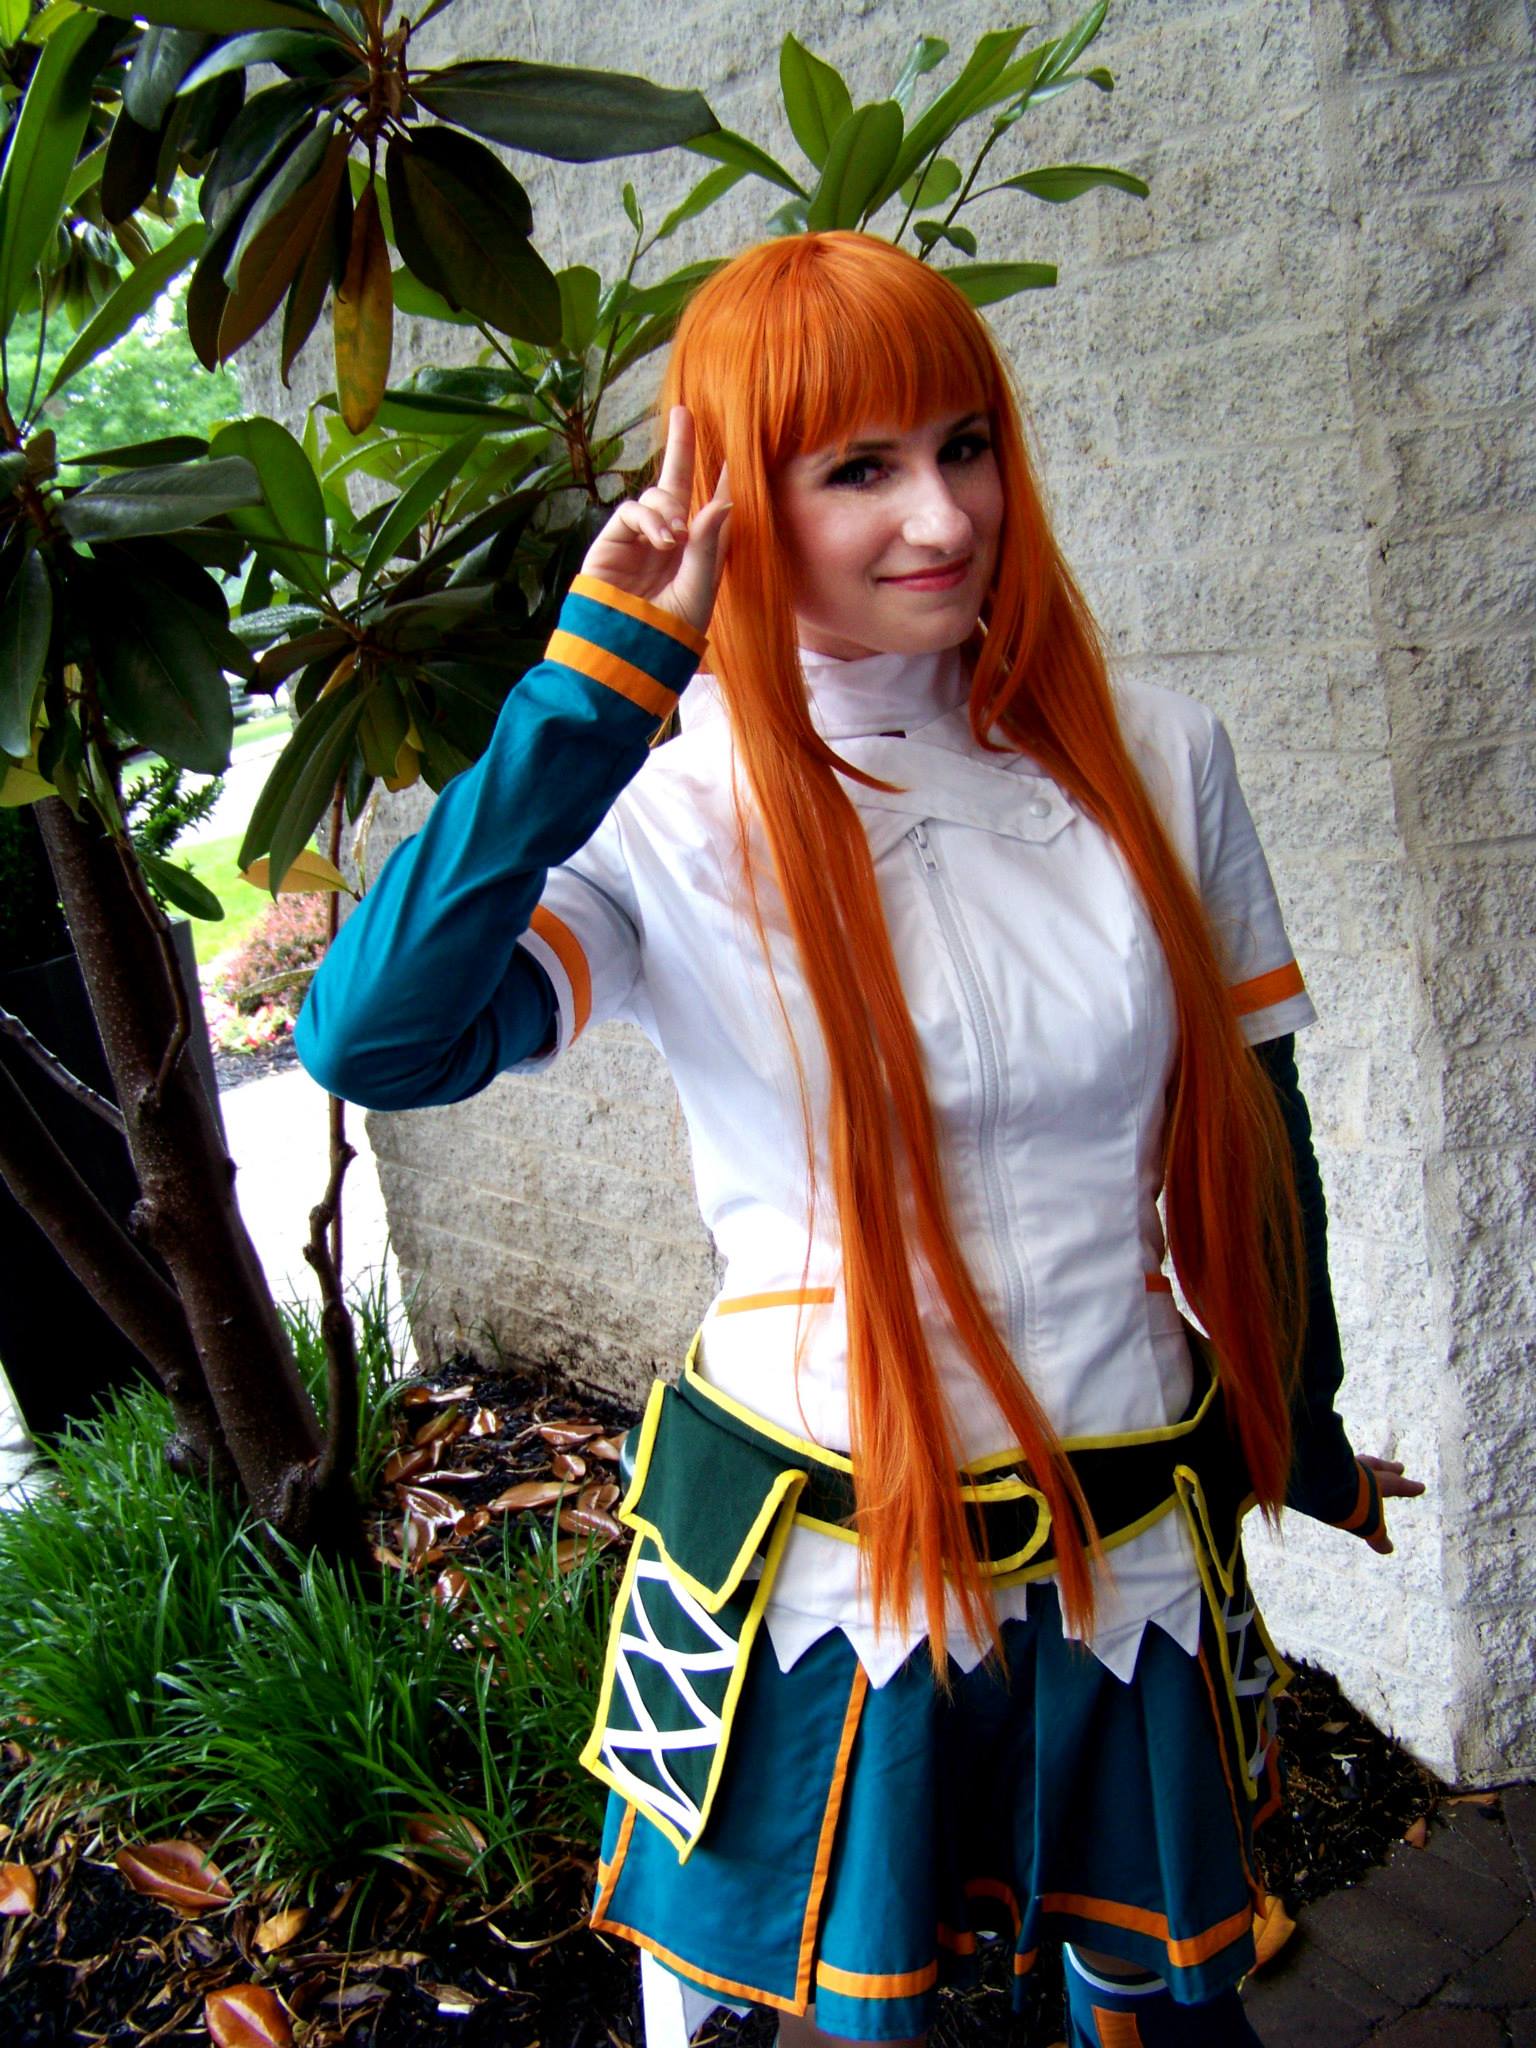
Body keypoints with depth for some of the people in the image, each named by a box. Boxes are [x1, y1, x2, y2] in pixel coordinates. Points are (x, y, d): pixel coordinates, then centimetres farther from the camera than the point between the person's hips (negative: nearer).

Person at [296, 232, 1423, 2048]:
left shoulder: (1153, 764, -3)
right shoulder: (675, 825, -13)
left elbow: (1254, 1115, 7)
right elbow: (372, 1041, -30)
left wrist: (1303, 1425, 16)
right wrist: (595, 691, -27)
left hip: (1139, 1543, 3)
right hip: (821, 1553, -2)